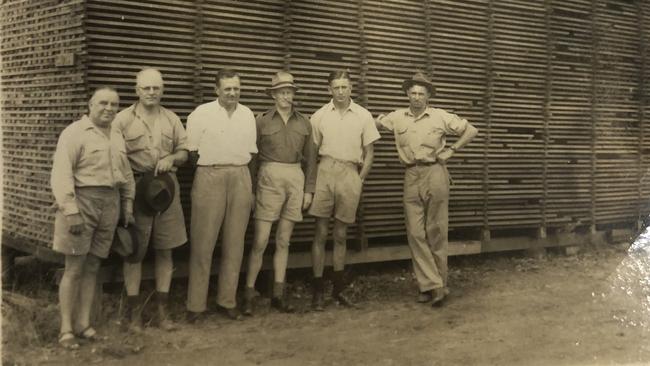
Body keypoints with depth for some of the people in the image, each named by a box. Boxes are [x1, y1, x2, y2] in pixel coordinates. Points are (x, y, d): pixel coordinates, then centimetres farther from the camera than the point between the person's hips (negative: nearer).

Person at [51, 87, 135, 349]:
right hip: (82, 200, -6)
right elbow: (61, 174, -14)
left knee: (92, 267, 10)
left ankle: (84, 324, 18)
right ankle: (66, 329, 6)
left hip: (109, 204, 6)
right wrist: (70, 211, -20)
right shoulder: (74, 133, -7)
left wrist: (128, 206, 15)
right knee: (74, 268, -2)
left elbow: (127, 175, 22)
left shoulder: (117, 138, 16)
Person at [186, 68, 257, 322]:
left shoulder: (247, 114, 12)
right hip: (209, 178, -4)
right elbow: (191, 153, -1)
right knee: (203, 242, -3)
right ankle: (195, 305, 4)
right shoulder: (202, 113, -1)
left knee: (235, 243, 7)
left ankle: (227, 301, 16)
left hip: (240, 179, 4)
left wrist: (251, 187, 11)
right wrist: (211, 164, -6)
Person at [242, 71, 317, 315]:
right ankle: (248, 294, 4)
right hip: (269, 179, -3)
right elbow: (252, 157, 1)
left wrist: (309, 189, 7)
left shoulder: (304, 123, 9)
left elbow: (310, 158, 12)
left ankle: (278, 295, 15)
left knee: (283, 241, 8)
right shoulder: (262, 121, 1)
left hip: (295, 180, 3)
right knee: (261, 242, -5)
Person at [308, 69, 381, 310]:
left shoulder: (363, 116, 4)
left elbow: (368, 152, 9)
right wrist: (312, 180, 0)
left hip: (350, 174, 1)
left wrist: (360, 179, 2)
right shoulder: (319, 116, 3)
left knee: (340, 235, 10)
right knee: (321, 233, -1)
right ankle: (317, 290, 4)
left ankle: (338, 289, 19)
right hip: (325, 171, -1)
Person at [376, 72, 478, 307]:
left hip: (435, 173, -3)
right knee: (415, 233, -3)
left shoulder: (441, 117, 0)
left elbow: (471, 131, 6)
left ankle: (438, 284, 10)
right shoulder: (397, 118, 8)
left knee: (436, 231, 2)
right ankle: (432, 285, -1)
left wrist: (451, 150, 1)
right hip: (411, 177, 3)